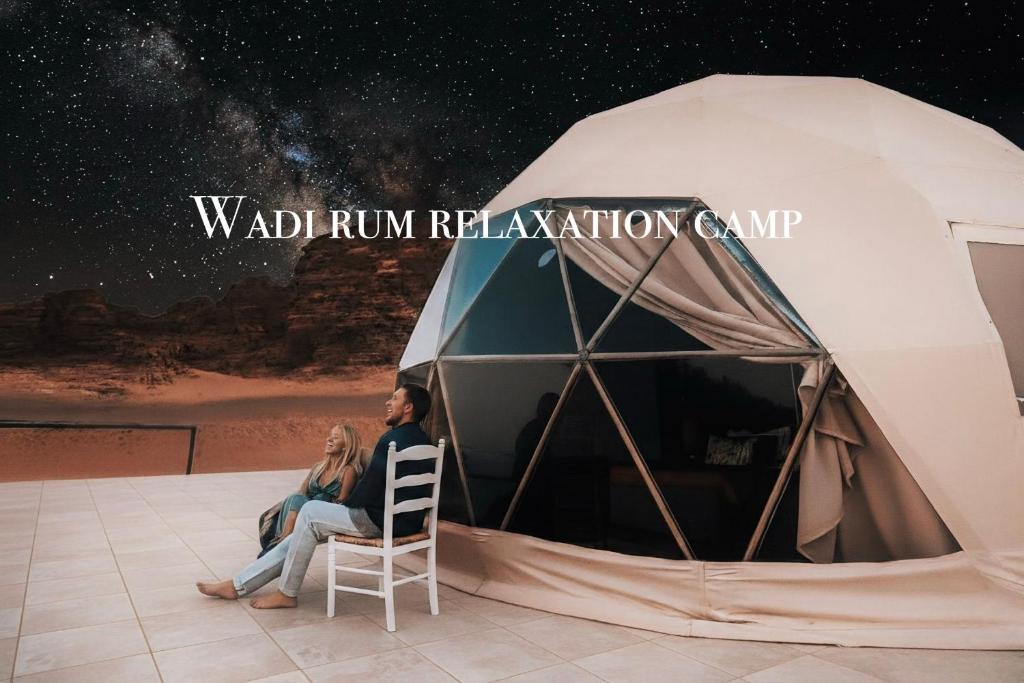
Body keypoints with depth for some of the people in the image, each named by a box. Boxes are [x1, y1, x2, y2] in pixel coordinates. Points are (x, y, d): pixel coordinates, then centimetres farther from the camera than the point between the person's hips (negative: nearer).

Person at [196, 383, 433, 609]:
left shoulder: (391, 440, -19)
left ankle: (286, 593, 9)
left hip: (382, 522, -9)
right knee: (306, 530, 11)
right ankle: (238, 585, 20)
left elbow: (368, 489, -17)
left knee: (310, 511, -1)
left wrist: (343, 506, 4)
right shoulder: (423, 440, 12)